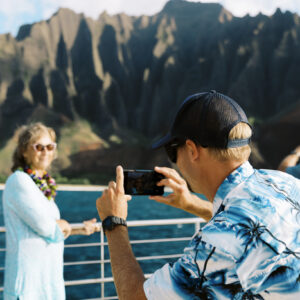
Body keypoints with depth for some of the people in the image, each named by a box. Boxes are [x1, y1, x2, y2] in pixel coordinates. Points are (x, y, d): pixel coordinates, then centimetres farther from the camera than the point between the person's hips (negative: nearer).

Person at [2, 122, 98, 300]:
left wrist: (80, 230, 15)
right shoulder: (19, 181, -12)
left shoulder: (45, 185, 12)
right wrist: (65, 225, -1)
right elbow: (43, 226, -18)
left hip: (50, 273, 8)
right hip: (27, 276, -8)